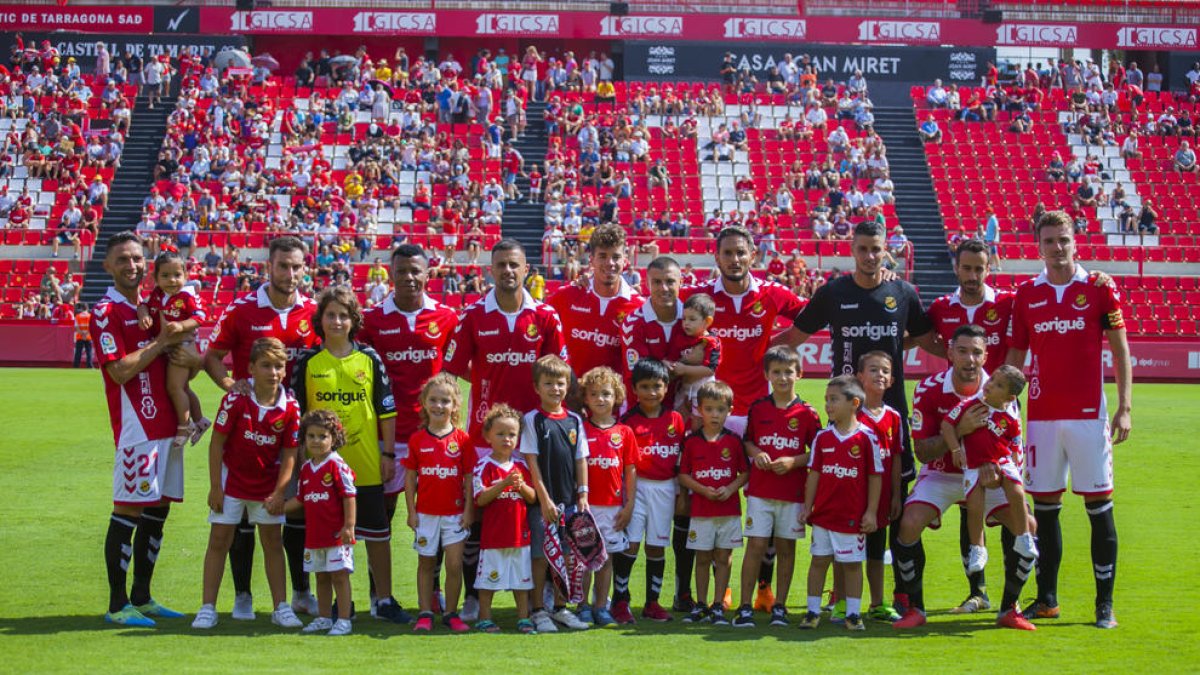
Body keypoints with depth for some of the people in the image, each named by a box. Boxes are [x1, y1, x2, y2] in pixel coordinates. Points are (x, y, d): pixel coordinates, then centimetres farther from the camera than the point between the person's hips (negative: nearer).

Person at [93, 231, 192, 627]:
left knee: (157, 510, 11)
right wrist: (161, 343, -12)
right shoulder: (107, 312, -7)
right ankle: (118, 605, -1)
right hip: (136, 425, -8)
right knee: (129, 509, -7)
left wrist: (185, 362, 0)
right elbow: (121, 370, -17)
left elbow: (176, 358, 23)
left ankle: (142, 598, 20)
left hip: (166, 423, 8)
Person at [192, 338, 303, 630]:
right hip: (232, 479, -2)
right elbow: (217, 443, -12)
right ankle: (208, 608, 6)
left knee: (273, 542, 7)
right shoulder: (235, 400, -17)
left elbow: (290, 452, -5)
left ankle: (281, 607, 15)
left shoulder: (290, 406, -11)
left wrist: (279, 492, -11)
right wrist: (215, 487, -12)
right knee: (219, 540, 0)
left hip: (268, 483, 2)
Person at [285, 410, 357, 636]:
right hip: (314, 535, 7)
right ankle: (324, 618, 25)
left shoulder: (337, 465, -11)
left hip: (337, 534, -7)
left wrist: (349, 525, -16)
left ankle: (343, 620, 2)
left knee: (339, 575, -3)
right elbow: (300, 499, 19)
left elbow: (349, 496, -12)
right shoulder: (306, 468, 11)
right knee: (321, 577, 15)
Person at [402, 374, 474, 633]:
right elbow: (410, 477, 3)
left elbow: (468, 477, 1)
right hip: (425, 512, 1)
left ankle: (451, 613, 11)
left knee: (455, 564, -2)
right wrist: (411, 511, -1)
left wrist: (468, 509, -3)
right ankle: (425, 614, 17)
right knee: (426, 564, 9)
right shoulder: (417, 439, 0)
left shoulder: (462, 439, -2)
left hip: (455, 513, -1)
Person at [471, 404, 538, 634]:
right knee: (488, 579, 3)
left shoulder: (521, 467, 9)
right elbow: (480, 499, -16)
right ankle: (485, 619, 13)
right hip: (493, 535, -5)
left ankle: (523, 618, 19)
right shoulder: (484, 467, -7)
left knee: (523, 578, 10)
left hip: (520, 533, 5)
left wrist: (521, 486, -13)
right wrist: (504, 483, -24)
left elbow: (533, 498, 7)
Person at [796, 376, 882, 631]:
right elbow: (814, 474, 6)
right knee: (819, 560, 8)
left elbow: (875, 476, -4)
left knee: (852, 563, 6)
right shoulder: (822, 437, 3)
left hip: (853, 515, -3)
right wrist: (807, 507, 3)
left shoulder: (866, 437, -7)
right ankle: (813, 611, 17)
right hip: (823, 513, 3)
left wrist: (871, 512, -6)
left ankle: (853, 613, 16)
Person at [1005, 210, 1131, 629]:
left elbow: (1120, 350, 2)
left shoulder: (1099, 289, 1)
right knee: (1044, 507, 7)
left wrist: (1125, 408, -4)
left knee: (1099, 507, -1)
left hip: (1089, 414, -3)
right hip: (1042, 416, 3)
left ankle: (1105, 603, 6)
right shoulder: (1026, 295, 8)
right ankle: (1046, 599, 18)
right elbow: (1015, 356, 12)